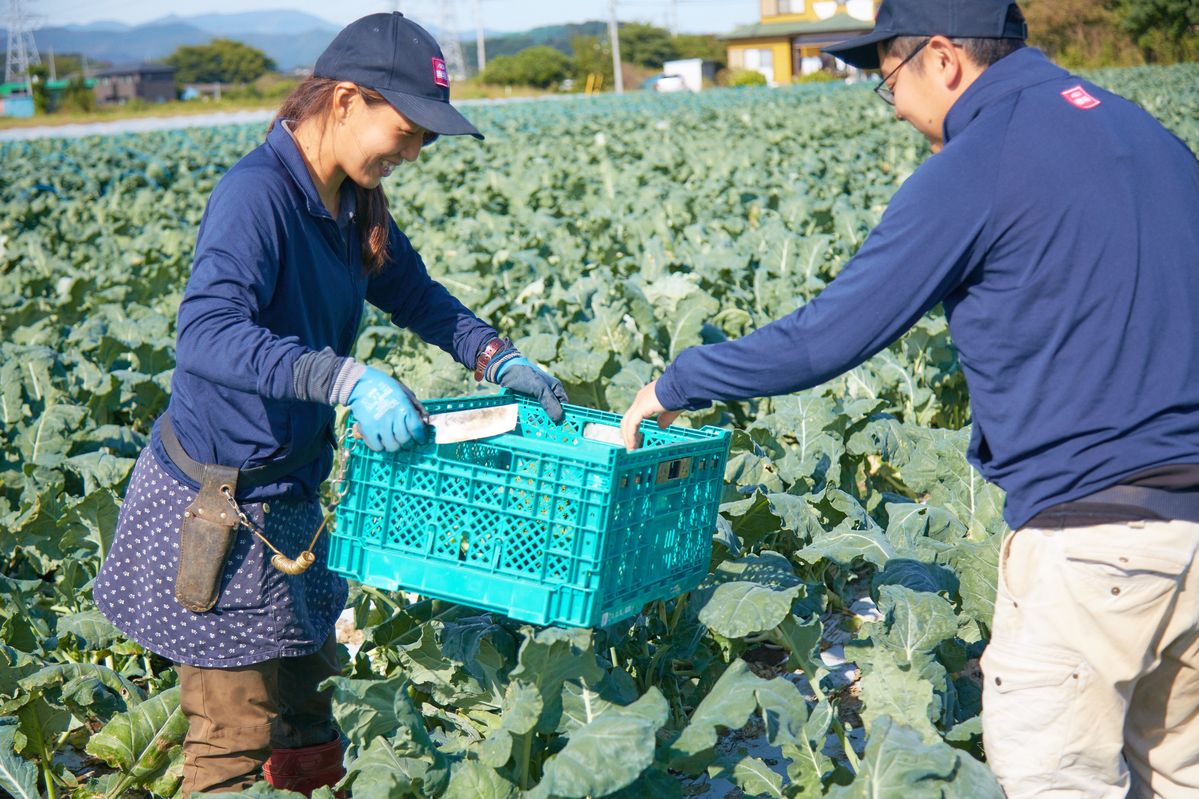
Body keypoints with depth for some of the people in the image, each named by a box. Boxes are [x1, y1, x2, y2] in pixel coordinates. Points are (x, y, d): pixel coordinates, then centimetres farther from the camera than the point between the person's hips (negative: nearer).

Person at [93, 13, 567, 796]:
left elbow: (413, 292, 17)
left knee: (305, 728, 20)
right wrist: (349, 379, -45)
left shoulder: (353, 201, 4)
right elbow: (207, 334, -36)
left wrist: (498, 358, 1)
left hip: (285, 497, 9)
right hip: (215, 512, -9)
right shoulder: (256, 193, -23)